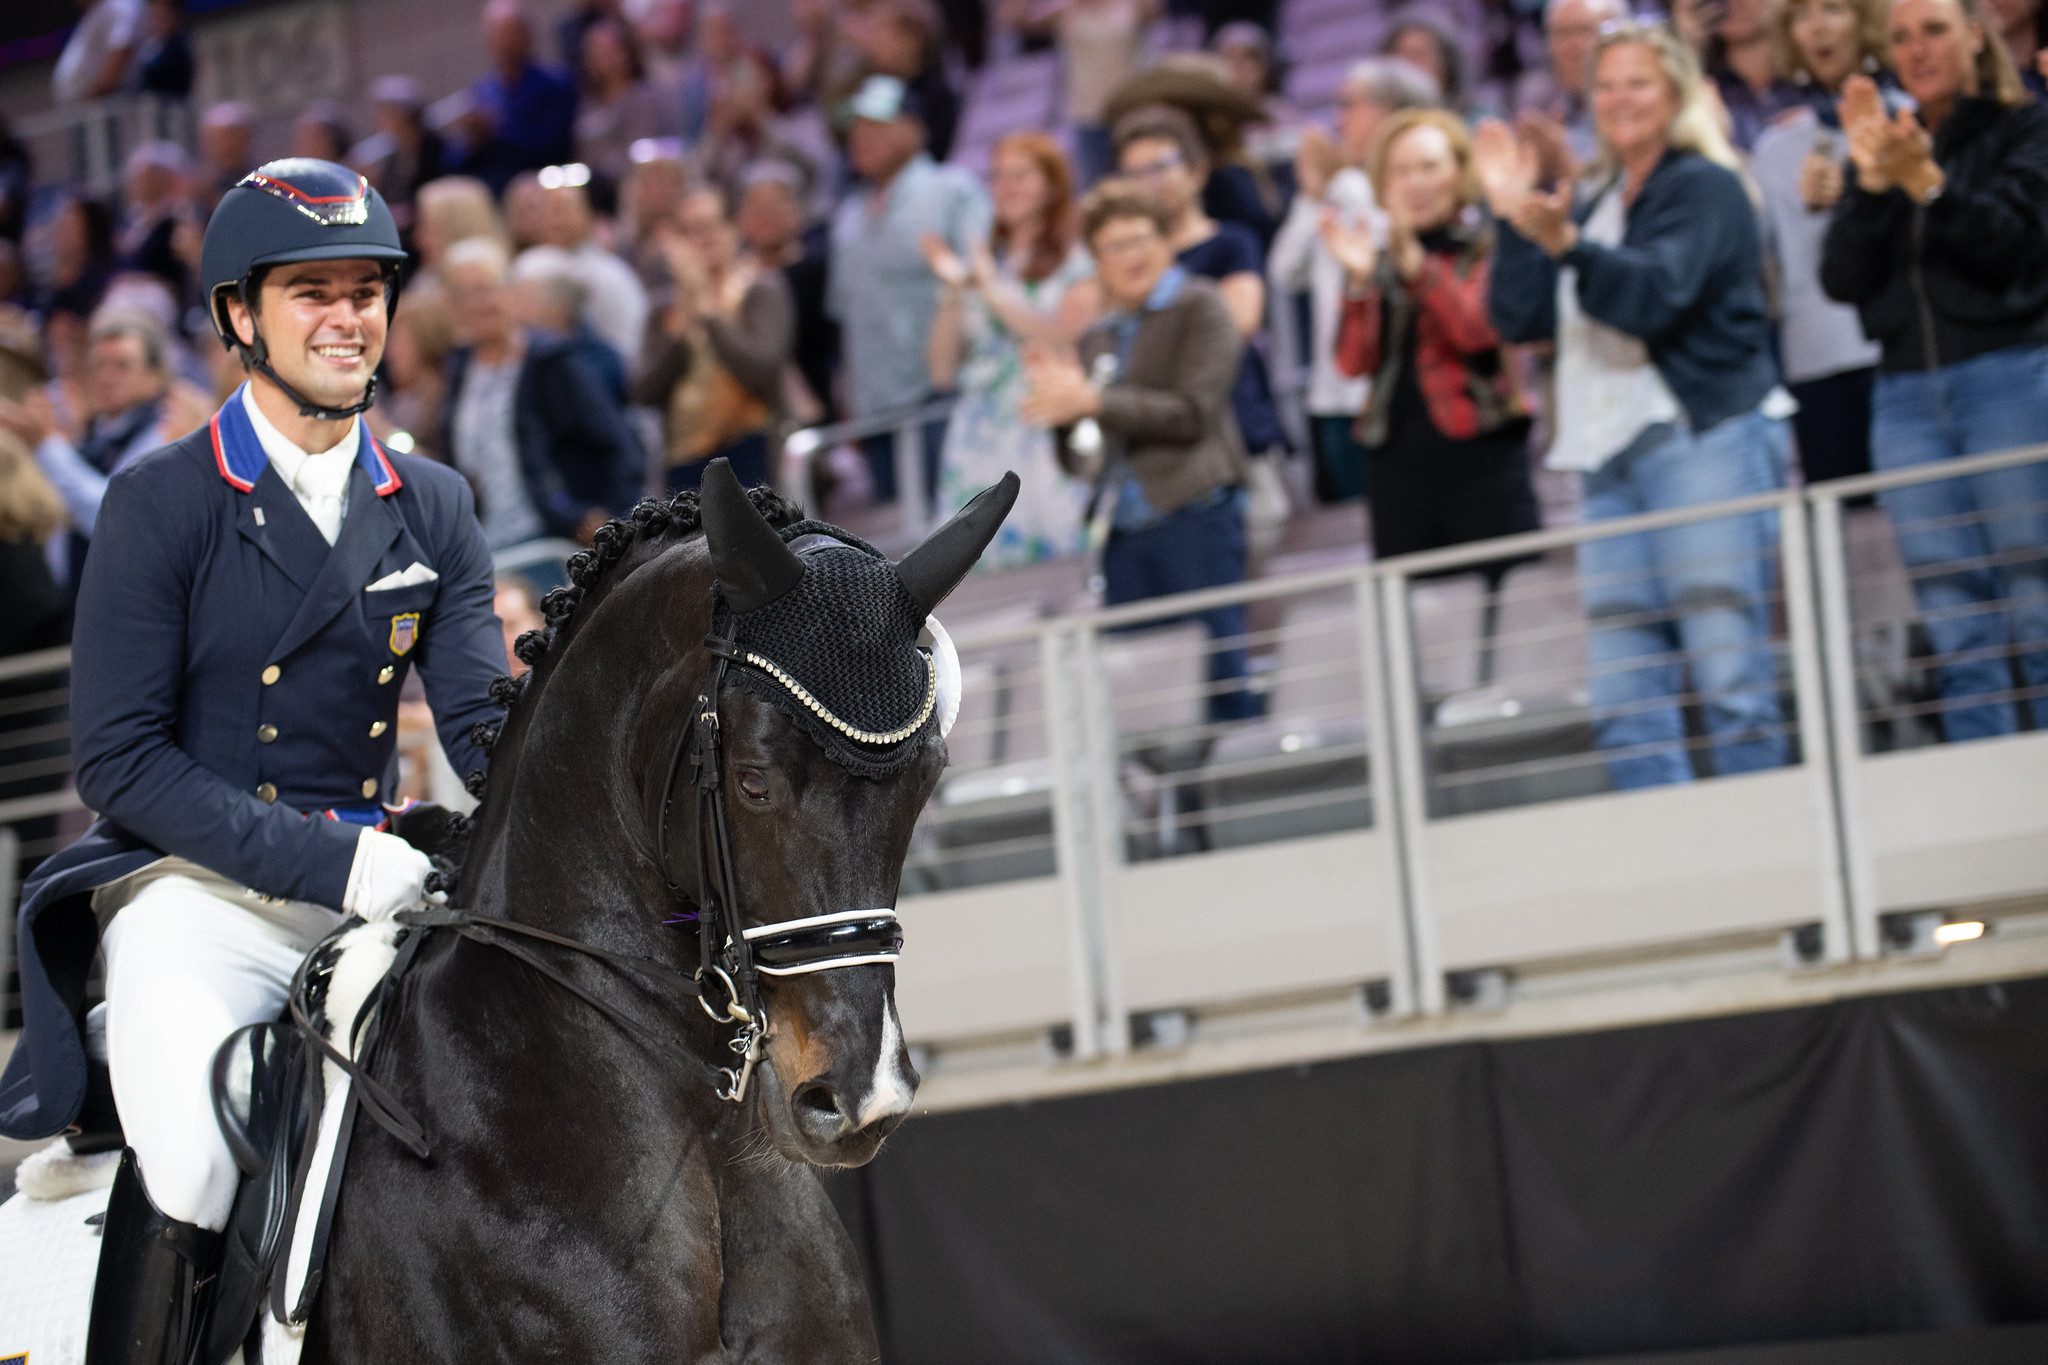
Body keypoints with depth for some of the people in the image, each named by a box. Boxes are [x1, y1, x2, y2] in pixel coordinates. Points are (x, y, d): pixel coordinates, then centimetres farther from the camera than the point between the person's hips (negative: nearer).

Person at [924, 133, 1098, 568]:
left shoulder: (1076, 266, 5)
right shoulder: (978, 265, 15)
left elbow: (1066, 336, -12)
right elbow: (943, 372, 11)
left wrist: (993, 293, -8)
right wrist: (954, 294, -1)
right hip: (978, 446, 4)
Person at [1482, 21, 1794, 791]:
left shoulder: (1703, 187, 0)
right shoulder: (1596, 208, 22)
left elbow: (1655, 294, -16)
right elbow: (1519, 320, 15)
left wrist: (1564, 244, -29)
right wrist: (1513, 222, 4)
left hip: (1706, 443, -7)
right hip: (1611, 459, 7)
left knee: (1733, 683, -10)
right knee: (1625, 704, 0)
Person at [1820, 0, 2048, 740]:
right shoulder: (1886, 143, 16)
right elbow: (1843, 279, 5)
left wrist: (1927, 182, -18)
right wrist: (1871, 180, -8)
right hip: (1907, 395, 4)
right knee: (1957, 633, 1)